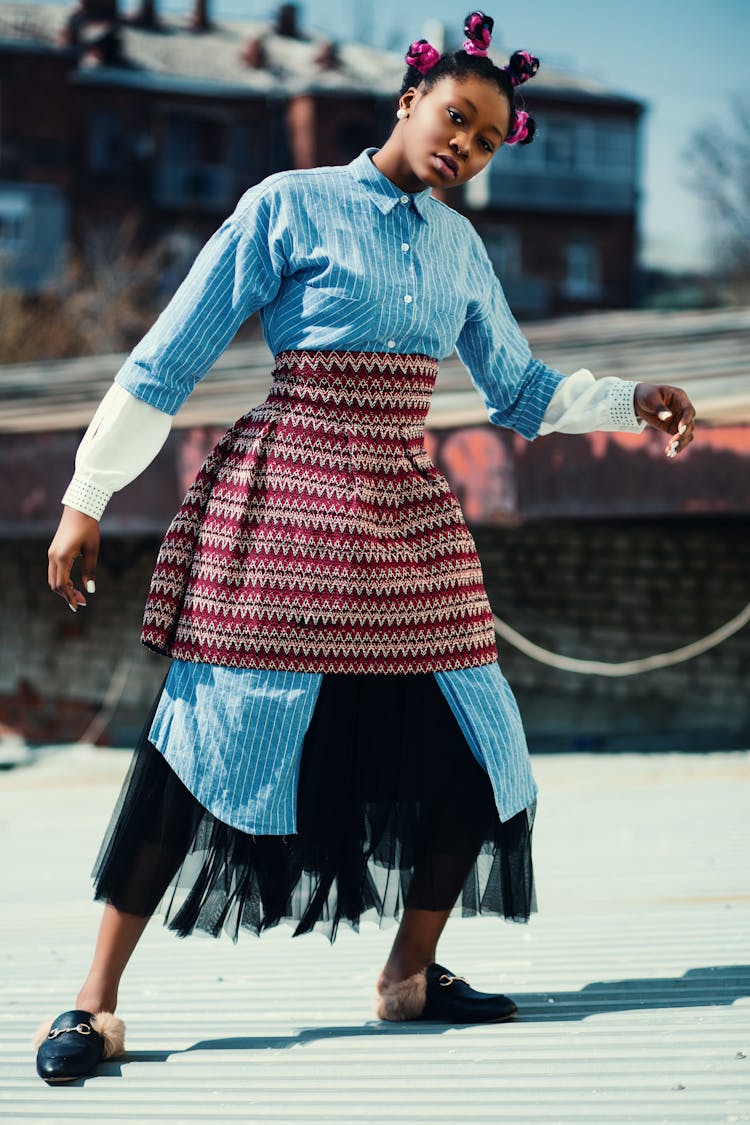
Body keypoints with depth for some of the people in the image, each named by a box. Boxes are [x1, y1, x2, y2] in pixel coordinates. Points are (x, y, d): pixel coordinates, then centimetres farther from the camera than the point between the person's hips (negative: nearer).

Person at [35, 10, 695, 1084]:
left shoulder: (459, 246, 13)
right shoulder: (290, 206, -3)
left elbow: (518, 389, 23)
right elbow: (167, 362, -3)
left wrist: (631, 402, 8)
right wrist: (87, 499, -4)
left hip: (410, 514, 6)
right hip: (287, 503, -6)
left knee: (474, 753, 3)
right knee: (204, 742, -8)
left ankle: (409, 973, 22)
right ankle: (95, 1002, 0)